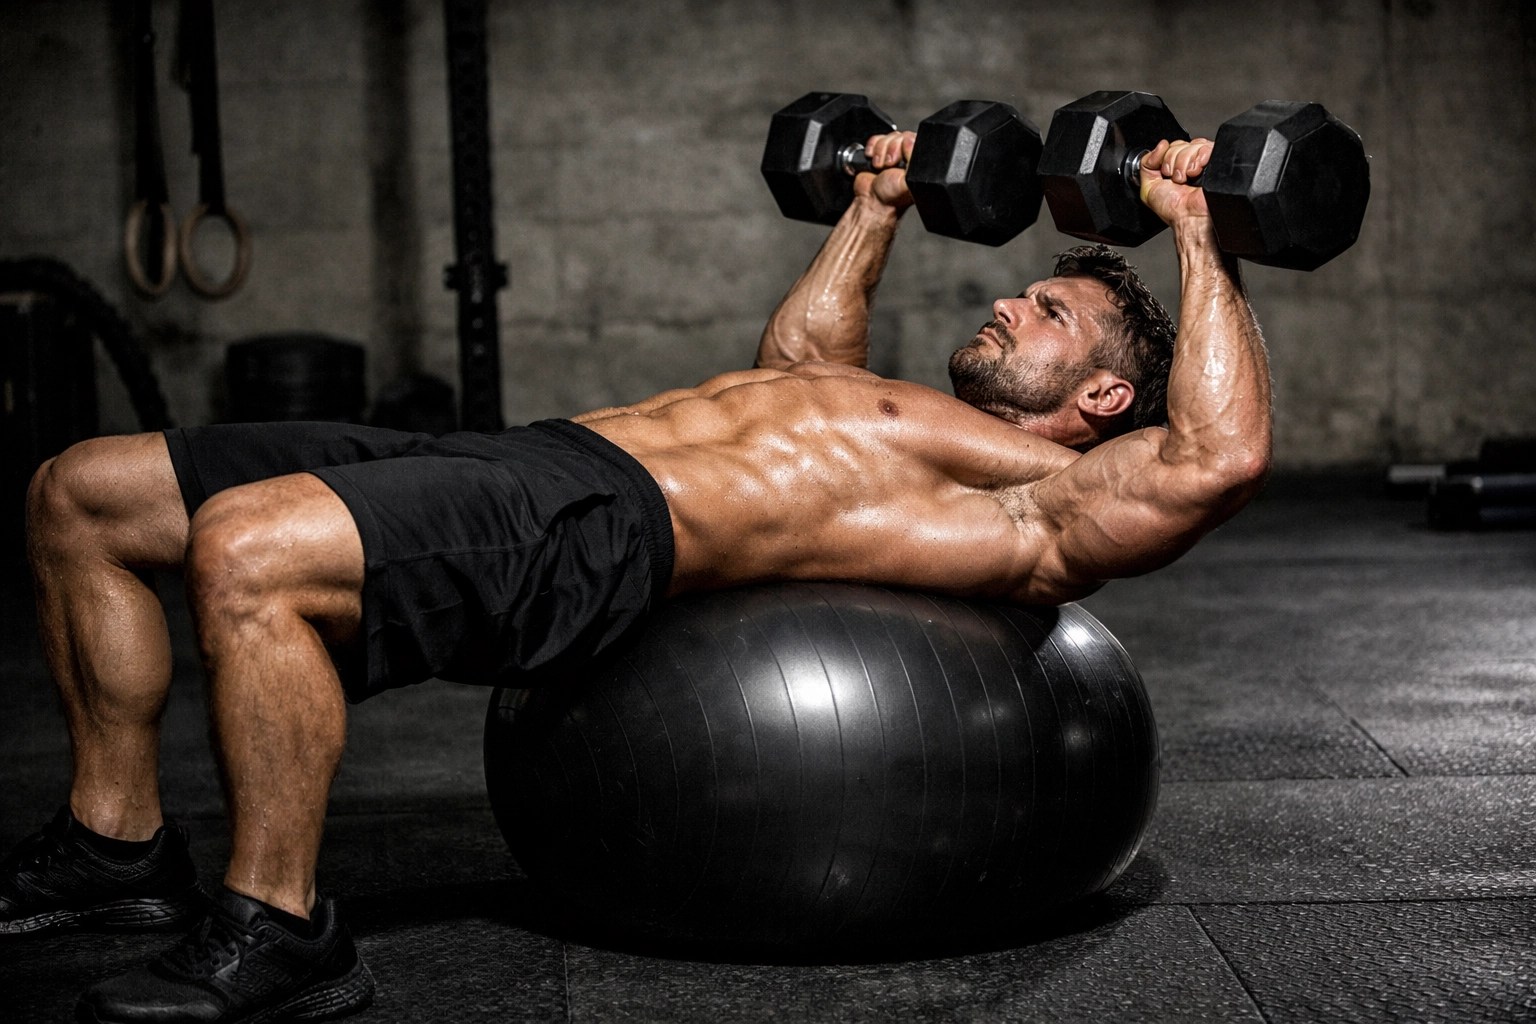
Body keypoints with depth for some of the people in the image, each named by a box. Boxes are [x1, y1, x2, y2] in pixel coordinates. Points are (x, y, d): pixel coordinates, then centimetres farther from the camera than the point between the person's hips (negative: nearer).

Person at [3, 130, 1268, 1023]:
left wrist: (1199, 239, -6)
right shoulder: (920, 431, 30)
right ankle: (118, 839, 14)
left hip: (599, 531, -10)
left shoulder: (1037, 501, 3)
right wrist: (878, 208, 50)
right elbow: (801, 356, 51)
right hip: (524, 455, 10)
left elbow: (1220, 457, -13)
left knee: (247, 549, -36)